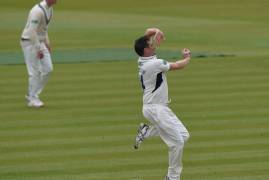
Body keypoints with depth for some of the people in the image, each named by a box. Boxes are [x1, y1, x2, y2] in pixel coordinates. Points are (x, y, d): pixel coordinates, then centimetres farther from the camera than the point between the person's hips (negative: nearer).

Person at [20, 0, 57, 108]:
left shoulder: (49, 9, 5)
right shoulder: (38, 10, -25)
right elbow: (32, 31, -27)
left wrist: (47, 42, 14)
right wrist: (38, 49, -27)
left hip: (40, 42, 9)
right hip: (29, 42, -9)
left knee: (48, 69, 4)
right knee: (35, 72, -7)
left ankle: (31, 95, 14)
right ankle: (33, 99, 4)